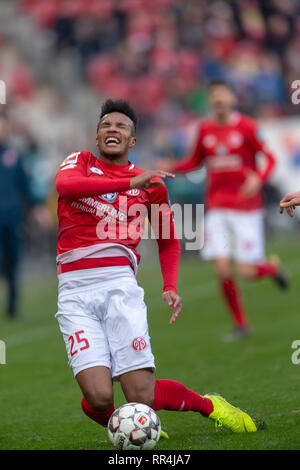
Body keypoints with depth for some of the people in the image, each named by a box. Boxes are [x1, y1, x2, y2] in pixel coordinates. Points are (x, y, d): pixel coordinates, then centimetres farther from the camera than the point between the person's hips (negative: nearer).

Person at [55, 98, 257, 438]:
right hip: (74, 291, -1)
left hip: (119, 284, 1)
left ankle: (208, 405, 19)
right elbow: (65, 184, -14)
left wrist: (170, 287, 9)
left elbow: (168, 240, 26)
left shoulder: (151, 183, 15)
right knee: (99, 398, -18)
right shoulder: (79, 162, 11)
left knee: (142, 395, -10)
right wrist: (130, 183, -20)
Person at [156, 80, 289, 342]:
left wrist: (259, 179, -24)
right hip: (217, 209, 3)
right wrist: (173, 167, 2)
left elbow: (269, 159, -4)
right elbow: (196, 161, 21)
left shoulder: (247, 127, -6)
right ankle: (240, 324, 10)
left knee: (245, 271, -8)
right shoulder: (205, 130, 7)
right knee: (223, 270, -7)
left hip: (246, 208, -3)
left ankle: (272, 268, 28)